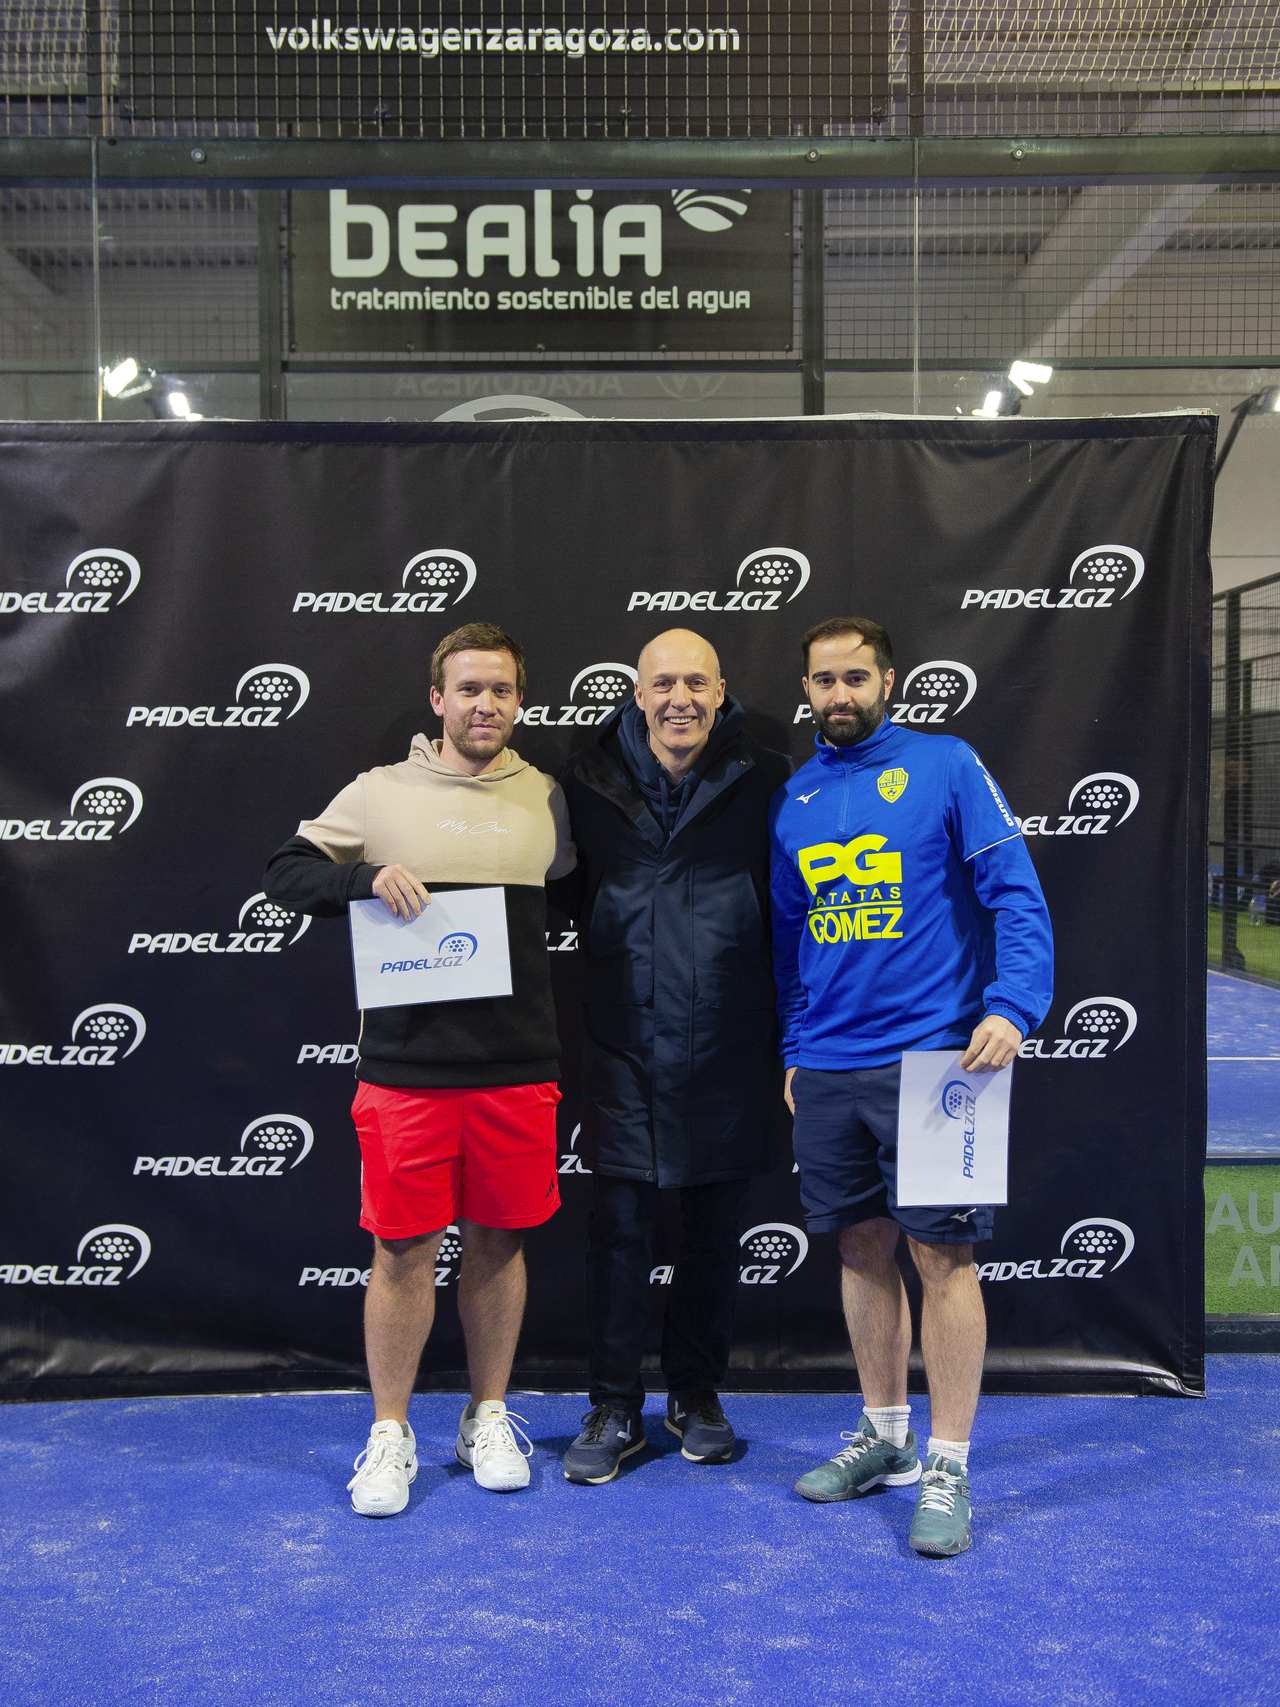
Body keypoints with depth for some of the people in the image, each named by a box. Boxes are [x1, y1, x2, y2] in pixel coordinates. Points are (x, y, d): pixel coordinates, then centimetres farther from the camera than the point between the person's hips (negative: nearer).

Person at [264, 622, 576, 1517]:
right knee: (405, 1249, 4)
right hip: (405, 1066, -2)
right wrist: (370, 878, -15)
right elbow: (287, 872, 3)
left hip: (518, 1067, 2)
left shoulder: (549, 798, 8)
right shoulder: (381, 793, 2)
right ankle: (390, 1434, 21)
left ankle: (489, 1418, 29)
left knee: (499, 1240, 11)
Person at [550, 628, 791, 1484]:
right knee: (621, 1227, 4)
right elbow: (567, 889, 15)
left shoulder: (763, 781, -3)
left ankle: (698, 1392, 30)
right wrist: (611, 935, 1)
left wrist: (789, 1029, -2)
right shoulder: (590, 782, 1)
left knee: (716, 1227, 12)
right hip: (627, 1040, 0)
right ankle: (616, 1410, 18)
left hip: (729, 1046, 0)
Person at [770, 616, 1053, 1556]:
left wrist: (1011, 1007, -20)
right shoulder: (794, 798, 12)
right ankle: (885, 1436, 28)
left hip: (929, 1057, -5)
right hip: (826, 1070, 5)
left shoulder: (946, 766, -2)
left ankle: (948, 1469, 10)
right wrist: (796, 1050, 15)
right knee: (864, 1248, 13)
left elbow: (1016, 894, -8)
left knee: (941, 1255, -2)